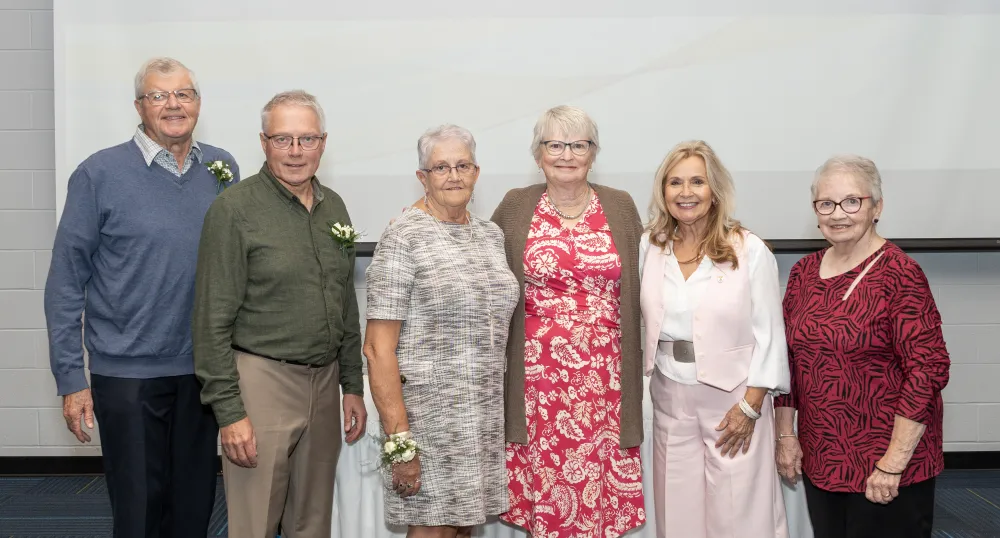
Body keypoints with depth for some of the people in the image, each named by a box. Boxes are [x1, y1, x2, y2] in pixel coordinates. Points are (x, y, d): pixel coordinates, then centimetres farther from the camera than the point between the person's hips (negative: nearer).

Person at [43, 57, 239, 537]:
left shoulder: (223, 170, 4)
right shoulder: (99, 174, -7)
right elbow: (66, 281, -5)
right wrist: (71, 378, -8)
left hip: (203, 371, 3)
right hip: (128, 372, -3)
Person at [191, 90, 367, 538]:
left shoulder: (334, 207, 10)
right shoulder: (234, 209, -9)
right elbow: (213, 321, -11)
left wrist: (353, 385, 14)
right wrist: (229, 411, -15)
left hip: (324, 382, 6)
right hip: (261, 380, -6)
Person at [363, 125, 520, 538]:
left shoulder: (491, 235, 11)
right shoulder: (403, 238, -8)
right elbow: (378, 347, -12)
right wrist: (398, 438, -17)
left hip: (487, 411, 6)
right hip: (427, 409, -6)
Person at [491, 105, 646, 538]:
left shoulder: (621, 207, 7)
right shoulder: (515, 207, 5)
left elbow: (639, 286, 12)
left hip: (604, 375, 1)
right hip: (538, 375, -1)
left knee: (600, 483, 2)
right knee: (543, 478, 2)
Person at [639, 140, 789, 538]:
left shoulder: (749, 250, -8)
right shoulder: (650, 248, 3)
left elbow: (768, 335, -7)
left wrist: (750, 406, -11)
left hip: (733, 399, -3)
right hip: (671, 401, 4)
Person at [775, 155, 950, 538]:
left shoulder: (899, 275, -14)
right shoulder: (804, 272, 5)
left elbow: (929, 368, -18)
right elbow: (788, 359, 12)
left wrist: (893, 463, -19)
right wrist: (785, 435, 8)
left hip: (886, 466, -6)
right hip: (820, 460, 6)